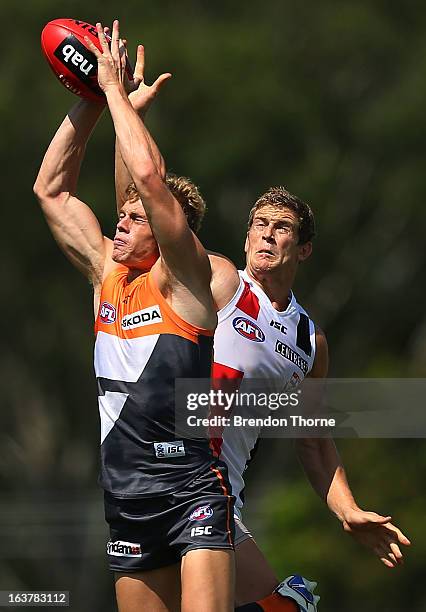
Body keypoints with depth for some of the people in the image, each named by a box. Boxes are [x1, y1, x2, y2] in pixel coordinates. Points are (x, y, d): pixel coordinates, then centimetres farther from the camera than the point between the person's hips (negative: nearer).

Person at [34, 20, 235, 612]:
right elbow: (51, 190, 18)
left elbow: (148, 175, -17)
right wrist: (88, 101, 12)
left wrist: (115, 86, -8)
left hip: (192, 492, -7)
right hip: (127, 507, 7)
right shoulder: (107, 274, 13)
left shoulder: (181, 279, -5)